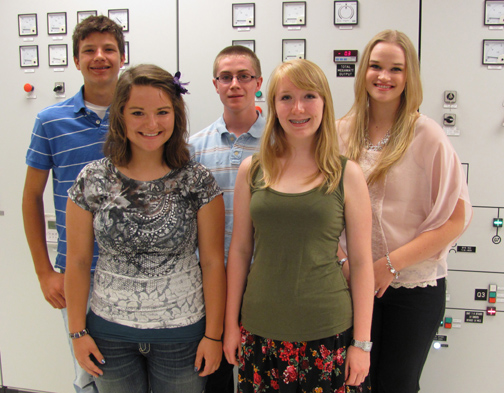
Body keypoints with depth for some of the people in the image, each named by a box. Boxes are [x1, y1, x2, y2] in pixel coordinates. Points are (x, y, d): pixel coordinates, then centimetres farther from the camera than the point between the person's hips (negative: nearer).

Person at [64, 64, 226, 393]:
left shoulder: (198, 181, -9)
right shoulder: (92, 180, -6)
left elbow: (213, 262, -6)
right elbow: (78, 261, 0)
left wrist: (213, 335, -6)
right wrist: (78, 331, 2)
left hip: (182, 331, -1)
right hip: (109, 332, 2)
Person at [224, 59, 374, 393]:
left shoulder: (347, 174, -4)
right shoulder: (251, 170, 1)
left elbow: (361, 262, -2)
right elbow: (240, 250, 6)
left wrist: (362, 342, -2)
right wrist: (231, 324, 8)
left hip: (329, 334, -1)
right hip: (261, 333, 2)